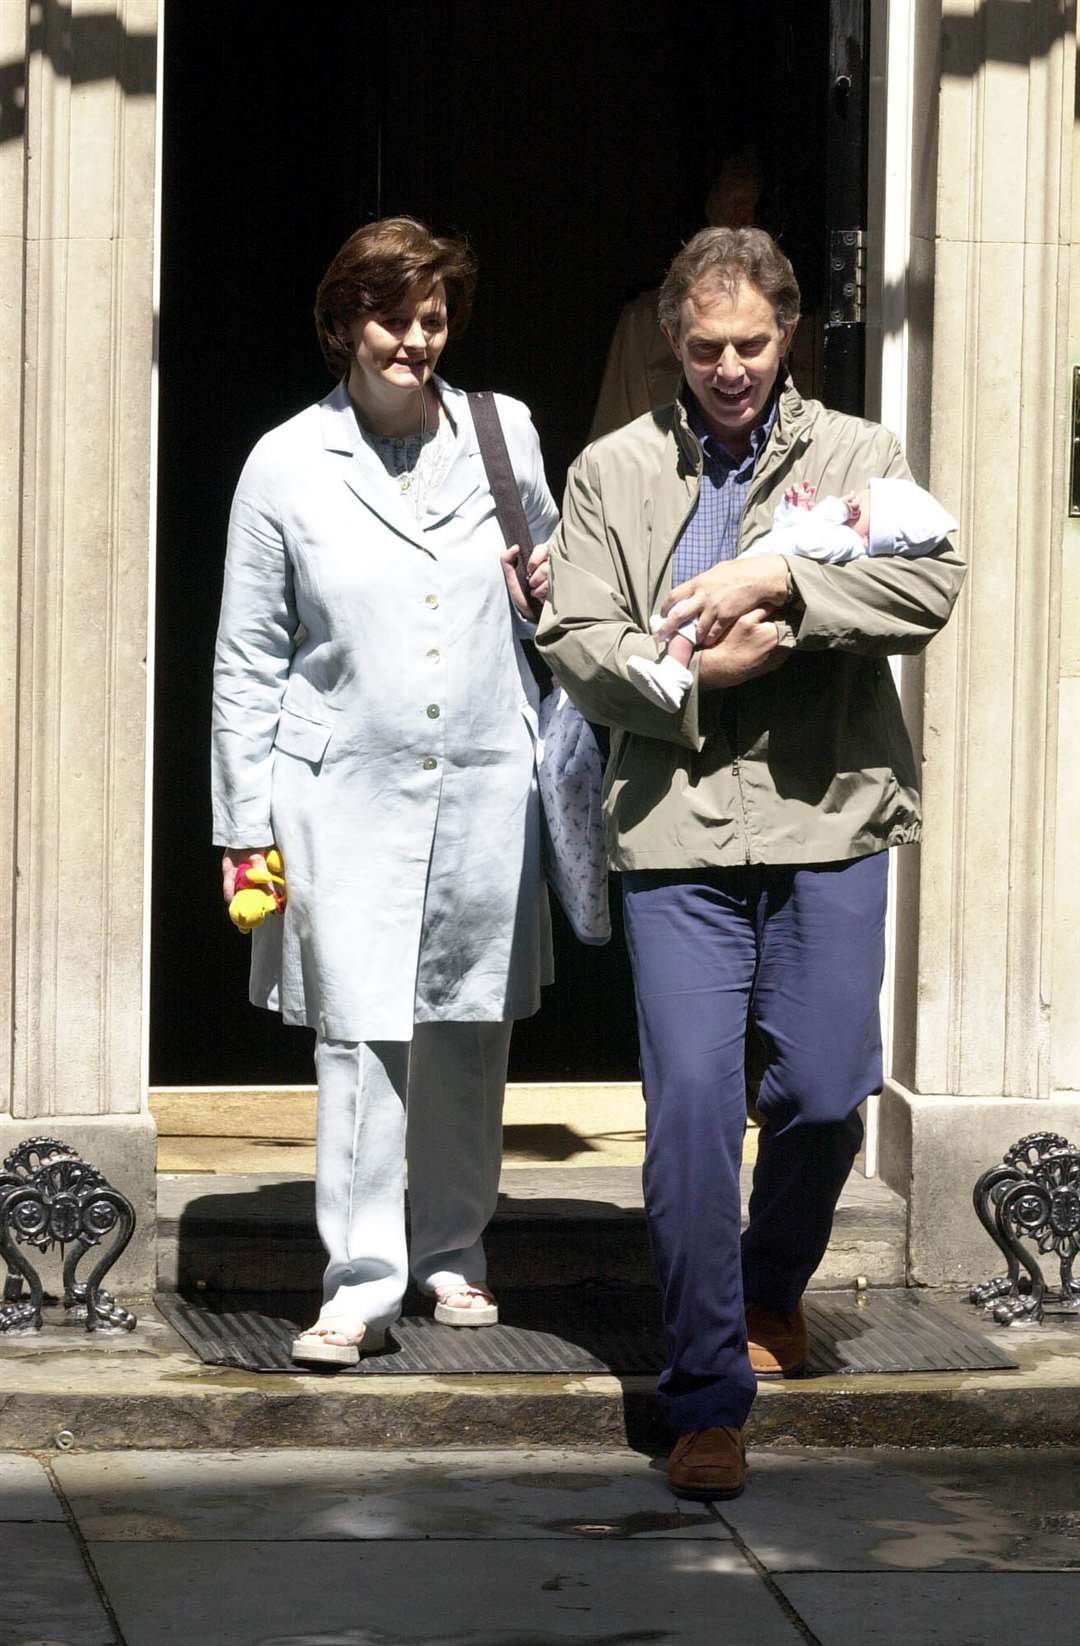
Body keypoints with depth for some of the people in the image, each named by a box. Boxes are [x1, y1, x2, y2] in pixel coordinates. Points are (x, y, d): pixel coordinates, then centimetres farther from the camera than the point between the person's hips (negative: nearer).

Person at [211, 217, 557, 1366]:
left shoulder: (506, 435, 6)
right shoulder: (286, 467, 0)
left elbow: (553, 565, 24)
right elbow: (248, 663, 4)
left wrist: (557, 583, -1)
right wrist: (248, 827, 1)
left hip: (485, 786, 2)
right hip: (348, 796, -2)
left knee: (469, 1033, 10)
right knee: (360, 1035, -6)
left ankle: (454, 1251, 25)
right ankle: (362, 1279, 0)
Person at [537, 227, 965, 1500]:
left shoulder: (858, 456, 9)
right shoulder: (614, 471, 10)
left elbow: (928, 588, -7)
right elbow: (574, 642, 3)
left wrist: (778, 580, -17)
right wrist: (698, 670, -12)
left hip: (829, 821, 1)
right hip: (675, 825, -1)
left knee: (823, 1095, 3)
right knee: (690, 1101, -8)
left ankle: (773, 1289, 35)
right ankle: (707, 1395, -3)